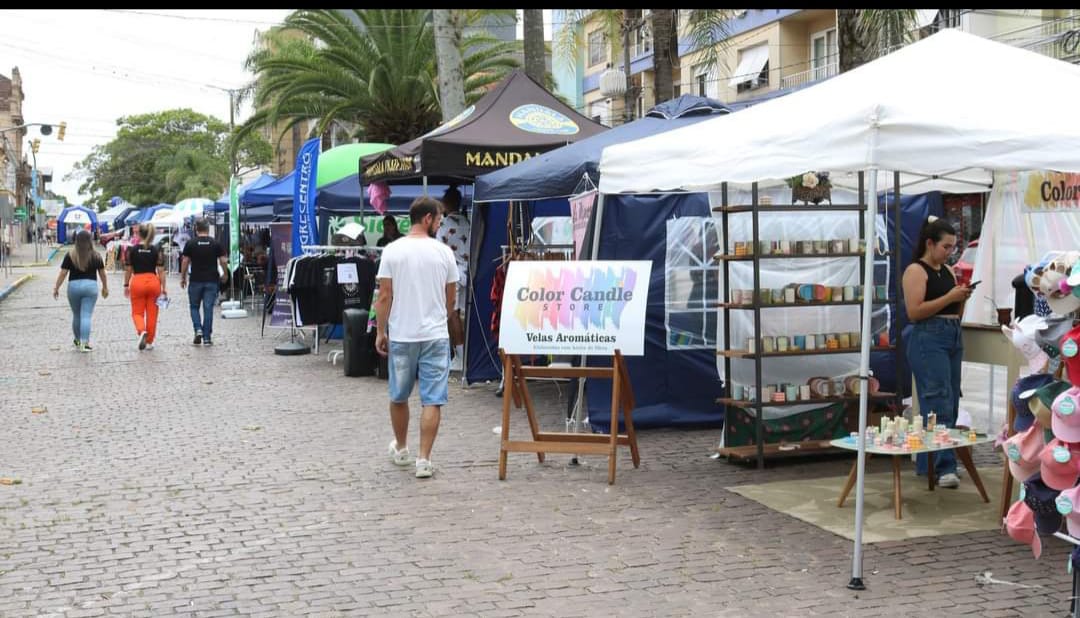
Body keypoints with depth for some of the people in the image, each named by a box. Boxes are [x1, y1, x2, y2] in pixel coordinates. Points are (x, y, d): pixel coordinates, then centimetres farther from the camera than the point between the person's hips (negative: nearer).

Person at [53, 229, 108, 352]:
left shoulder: (70, 256, -3)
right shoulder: (96, 256, 0)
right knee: (87, 316, -3)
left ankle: (78, 341, 31)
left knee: (76, 315, 16)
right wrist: (105, 287, 22)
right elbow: (102, 273, 9)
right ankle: (85, 343, -12)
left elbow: (63, 273, -3)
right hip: (90, 286, -1)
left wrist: (56, 288, 6)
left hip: (74, 286, 1)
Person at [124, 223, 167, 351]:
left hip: (137, 282, -1)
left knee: (137, 312, 10)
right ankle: (149, 342, 15)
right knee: (152, 314, 10)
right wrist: (163, 288, -1)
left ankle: (141, 331, -20)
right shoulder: (156, 250, -3)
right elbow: (161, 271, -5)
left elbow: (128, 270, 2)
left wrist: (126, 285, 14)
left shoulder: (132, 250, -2)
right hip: (153, 282, 1)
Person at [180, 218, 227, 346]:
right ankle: (207, 338, 3)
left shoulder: (190, 243, -2)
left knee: (194, 307, 15)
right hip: (212, 281, 0)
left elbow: (185, 262, -2)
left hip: (196, 281, 0)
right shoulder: (216, 243, 0)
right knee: (208, 309, 3)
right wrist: (224, 275, 14)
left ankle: (198, 330, -5)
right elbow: (223, 261, -2)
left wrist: (183, 278, 9)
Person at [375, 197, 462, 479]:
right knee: (432, 400, 2)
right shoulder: (443, 252, -2)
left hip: (401, 336, 1)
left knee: (398, 397, 19)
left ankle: (401, 449, 34)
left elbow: (384, 296, -5)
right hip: (435, 336, -1)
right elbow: (451, 297, 8)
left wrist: (381, 332, 4)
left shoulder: (392, 250, -4)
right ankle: (424, 459, -2)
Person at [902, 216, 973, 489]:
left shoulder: (948, 271, 17)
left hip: (954, 337, 8)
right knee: (939, 404, -12)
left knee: (951, 403, 8)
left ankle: (927, 463, 15)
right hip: (928, 339, -8)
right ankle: (944, 466, -14)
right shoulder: (915, 270, -6)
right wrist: (949, 297, -15)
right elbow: (914, 311, -15)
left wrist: (963, 298, 2)